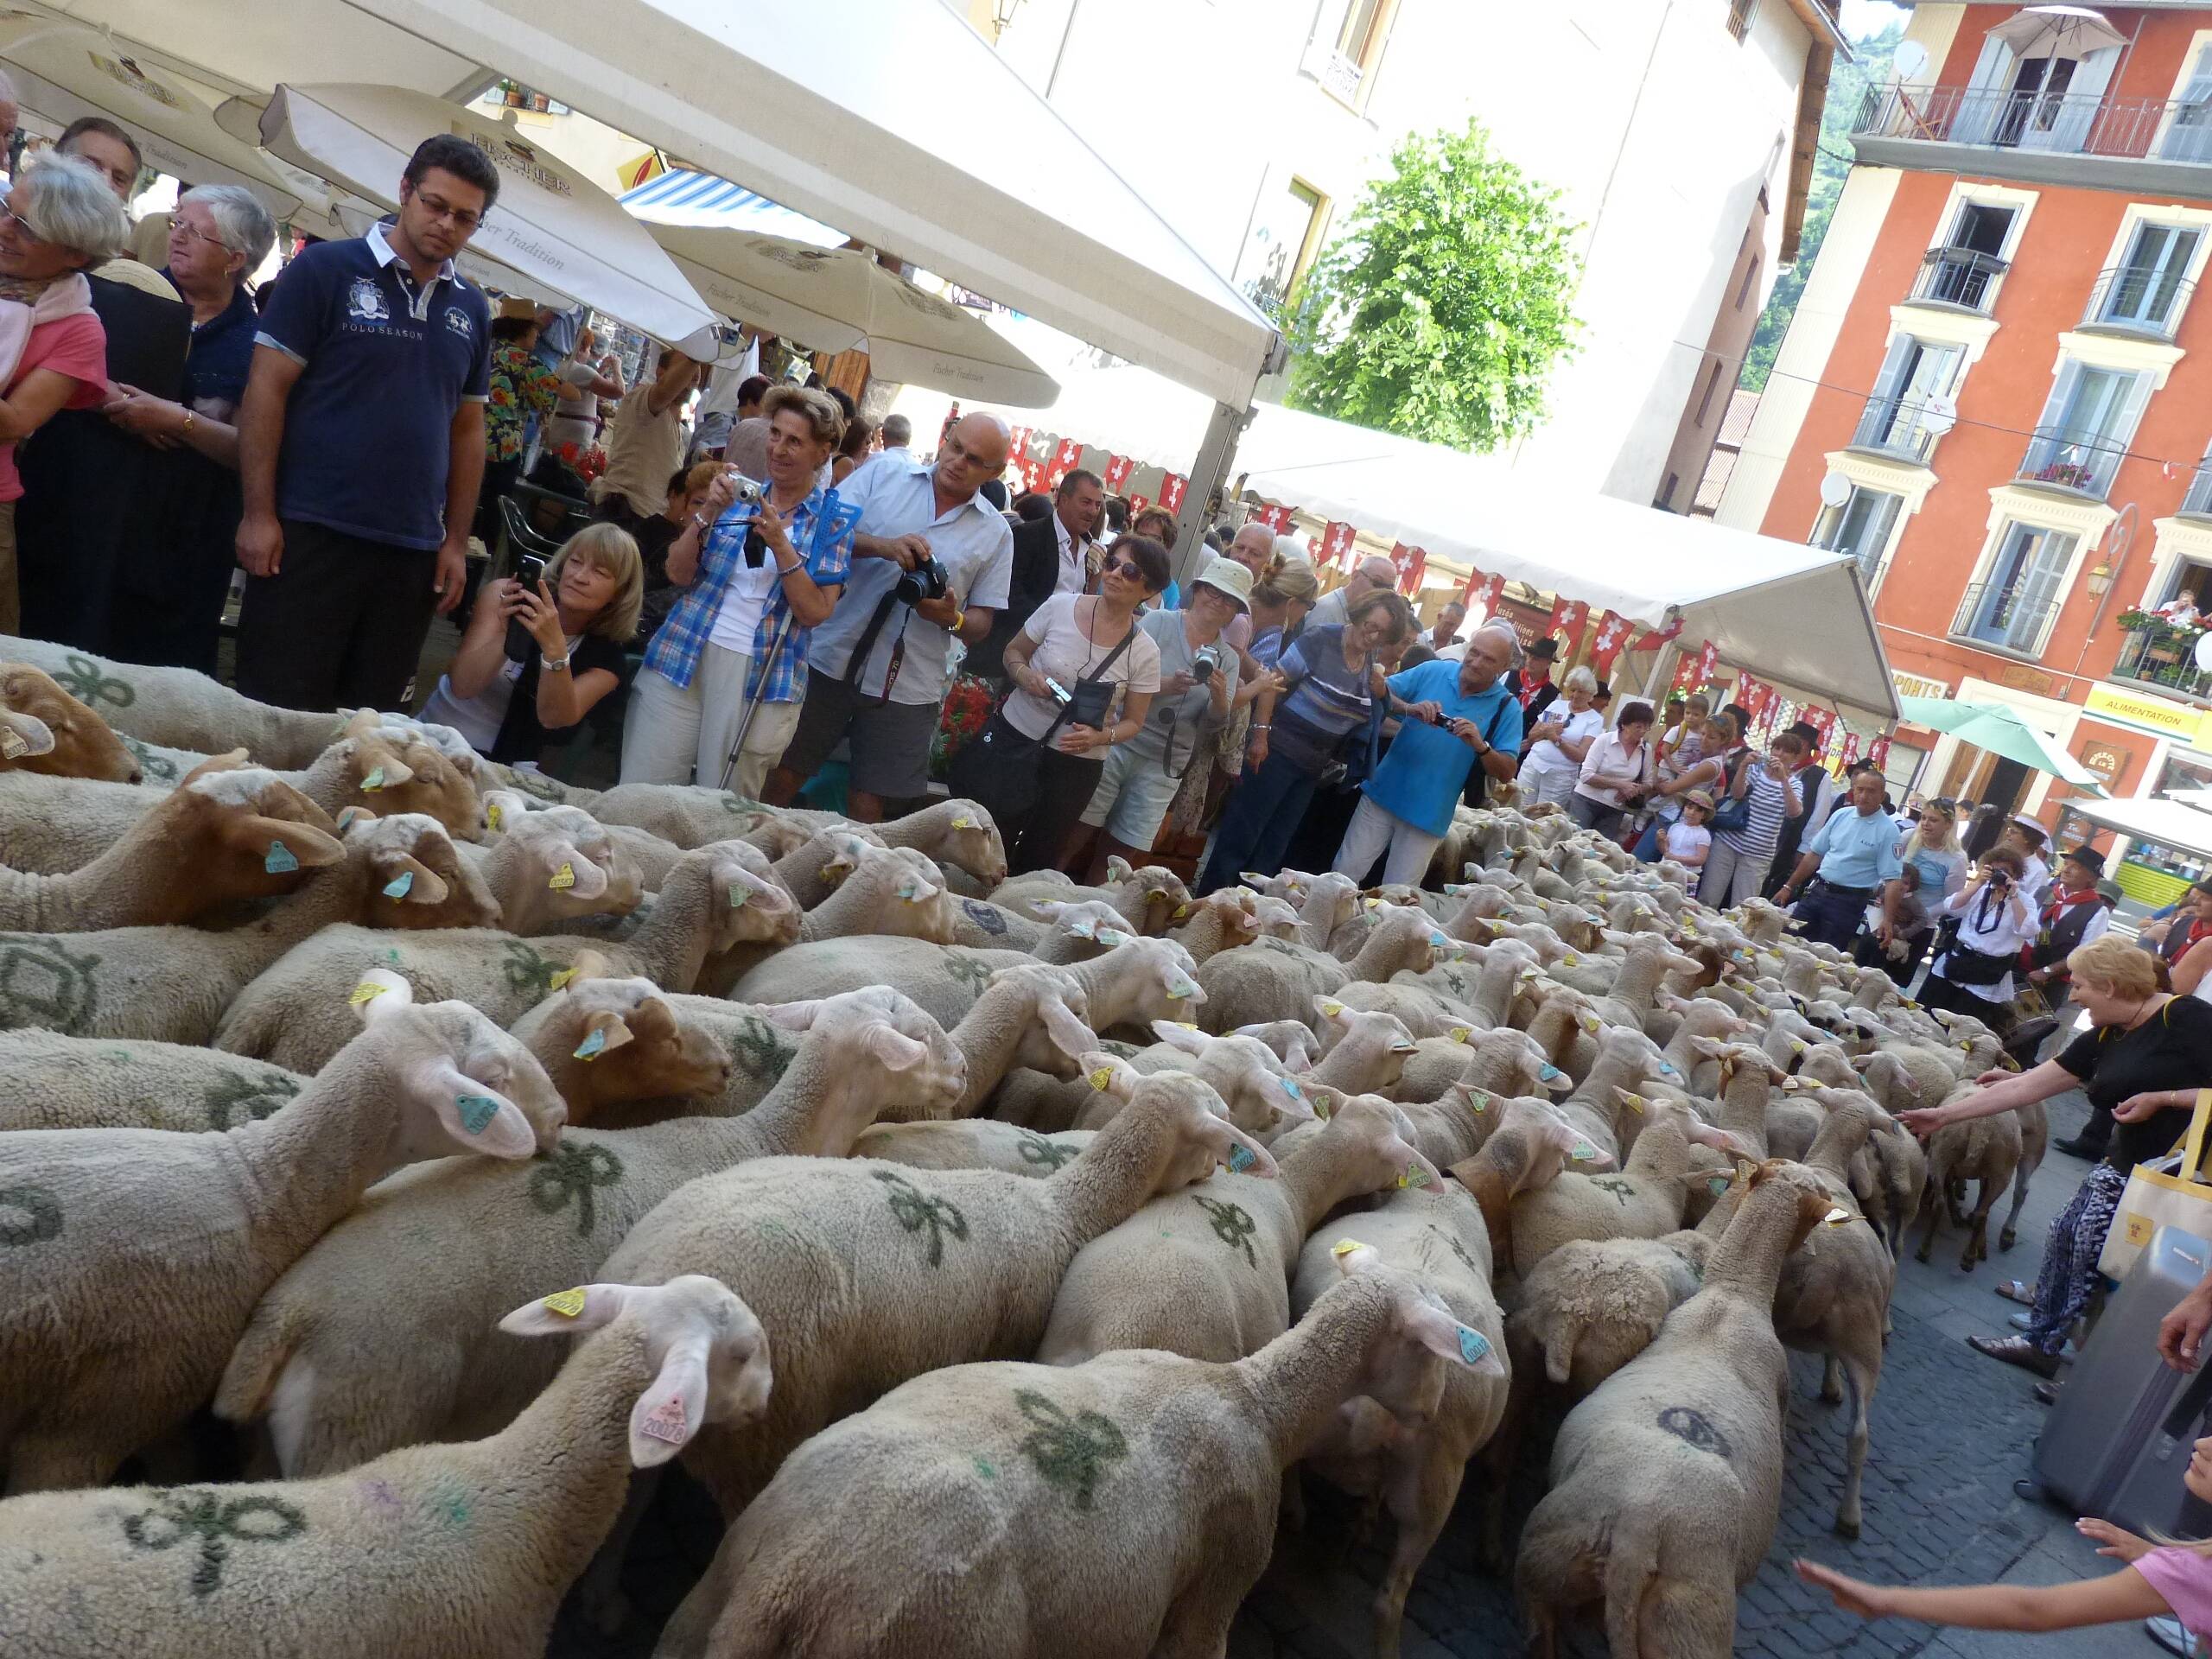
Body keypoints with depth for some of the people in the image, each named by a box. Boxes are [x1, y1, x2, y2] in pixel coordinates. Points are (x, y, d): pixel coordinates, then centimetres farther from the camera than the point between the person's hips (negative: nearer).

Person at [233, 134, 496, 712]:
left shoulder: (471, 309, 12)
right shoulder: (325, 270, -2)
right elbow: (267, 390, -5)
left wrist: (456, 540, 9)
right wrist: (258, 514, -11)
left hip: (412, 553, 4)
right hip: (310, 535, -4)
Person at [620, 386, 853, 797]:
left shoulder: (833, 519, 1)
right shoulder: (736, 490, 9)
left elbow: (816, 613, -8)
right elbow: (677, 575, 4)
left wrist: (781, 546, -19)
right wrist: (707, 513, -10)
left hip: (761, 677, -2)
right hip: (682, 657, 3)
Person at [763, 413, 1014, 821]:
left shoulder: (996, 534, 5)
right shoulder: (885, 472, 2)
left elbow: (981, 623, 8)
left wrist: (951, 618, -15)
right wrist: (882, 546, -22)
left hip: (906, 689, 1)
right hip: (829, 659, 0)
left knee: (865, 810, 7)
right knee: (782, 780, 8)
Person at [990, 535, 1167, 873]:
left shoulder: (1144, 651, -9)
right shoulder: (1061, 606, -8)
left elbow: (1133, 721, 1)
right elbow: (1014, 650, 6)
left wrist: (1099, 737, -19)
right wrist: (1024, 675, -16)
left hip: (1077, 763, 0)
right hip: (1014, 737, 0)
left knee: (1036, 859, 8)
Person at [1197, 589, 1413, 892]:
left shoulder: (1374, 661, 5)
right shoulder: (1321, 640, -14)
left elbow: (1377, 706, 19)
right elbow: (1273, 681, -16)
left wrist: (1379, 687, -2)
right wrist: (1260, 734, -20)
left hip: (1315, 765, 7)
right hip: (1279, 750, -7)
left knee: (1274, 844, 14)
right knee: (1241, 833, -4)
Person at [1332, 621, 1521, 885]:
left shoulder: (1507, 708, -4)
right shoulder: (1434, 670, -1)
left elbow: (1507, 772, -6)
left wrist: (1480, 746, -26)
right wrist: (1409, 708, -22)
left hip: (1428, 816, -1)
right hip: (1383, 794, 1)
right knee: (1343, 875, 4)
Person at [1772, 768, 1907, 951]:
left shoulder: (1887, 831, -9)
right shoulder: (1840, 816, 6)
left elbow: (1891, 880, -12)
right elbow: (1815, 854, 12)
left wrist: (1888, 921, -20)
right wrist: (1789, 887, 11)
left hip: (1848, 902, -5)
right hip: (1816, 892, 5)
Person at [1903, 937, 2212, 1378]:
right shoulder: (2104, 1039, 9)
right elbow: (2027, 1086, 9)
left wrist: (2162, 1099, -22)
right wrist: (1943, 1114, 7)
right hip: (2127, 1165, 8)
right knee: (2071, 1233, 8)